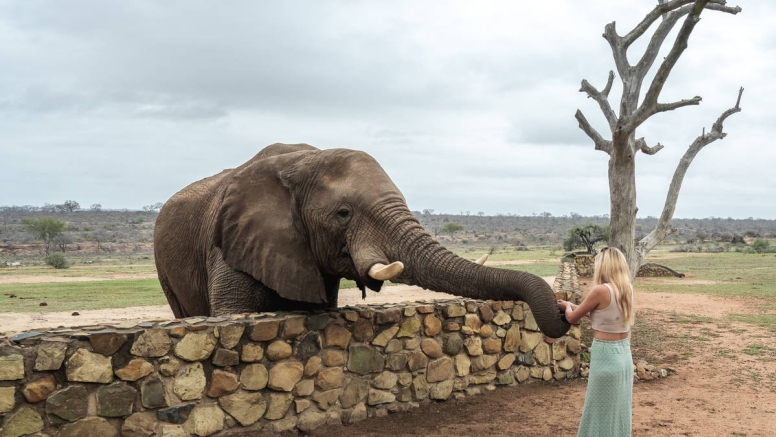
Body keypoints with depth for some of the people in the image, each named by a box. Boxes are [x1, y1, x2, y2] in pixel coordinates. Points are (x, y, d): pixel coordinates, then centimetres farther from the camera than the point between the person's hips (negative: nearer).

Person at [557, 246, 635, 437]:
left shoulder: (601, 290, -18)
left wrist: (566, 306, 15)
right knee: (619, 409, 18)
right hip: (624, 354, 7)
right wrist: (575, 306, 21)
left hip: (606, 356, -7)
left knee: (601, 412, 5)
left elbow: (572, 318, -6)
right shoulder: (627, 289, 2)